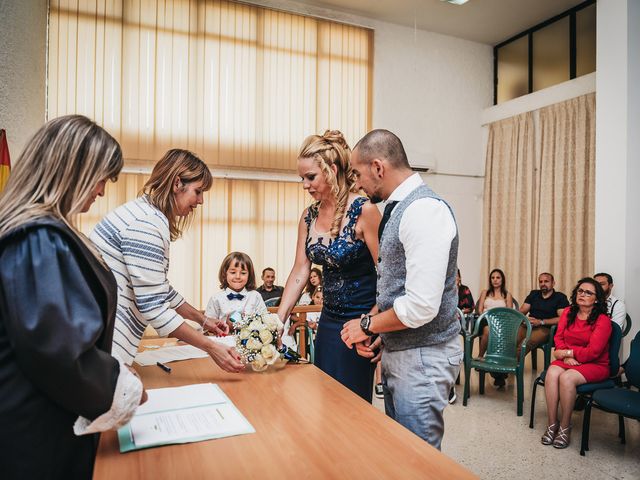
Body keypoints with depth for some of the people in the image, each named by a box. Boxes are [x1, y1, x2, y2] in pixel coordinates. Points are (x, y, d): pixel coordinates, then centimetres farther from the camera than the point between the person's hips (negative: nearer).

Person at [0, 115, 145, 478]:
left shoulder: (37, 232, 5)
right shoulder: (41, 240, -25)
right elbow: (58, 352, -28)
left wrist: (112, 368, 9)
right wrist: (123, 387, -12)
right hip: (38, 434, -9)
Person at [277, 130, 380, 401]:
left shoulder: (364, 211, -17)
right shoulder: (309, 216, 2)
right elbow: (301, 270, 2)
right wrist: (278, 319, -4)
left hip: (361, 318, -6)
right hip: (329, 318, 7)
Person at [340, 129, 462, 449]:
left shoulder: (424, 209, -21)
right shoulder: (397, 209, 10)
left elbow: (421, 306, -26)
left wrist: (368, 325, -12)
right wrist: (376, 334, 6)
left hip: (422, 358, -9)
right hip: (397, 352, 9)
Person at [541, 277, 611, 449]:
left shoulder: (603, 320, -9)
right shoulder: (568, 312, 7)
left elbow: (593, 351, -14)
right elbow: (558, 337, 5)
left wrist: (567, 352, -10)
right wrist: (566, 356, -12)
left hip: (595, 364, -4)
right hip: (568, 360, 4)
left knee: (566, 378, -33)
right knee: (551, 373, -28)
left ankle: (565, 427, -16)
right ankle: (552, 424, -18)